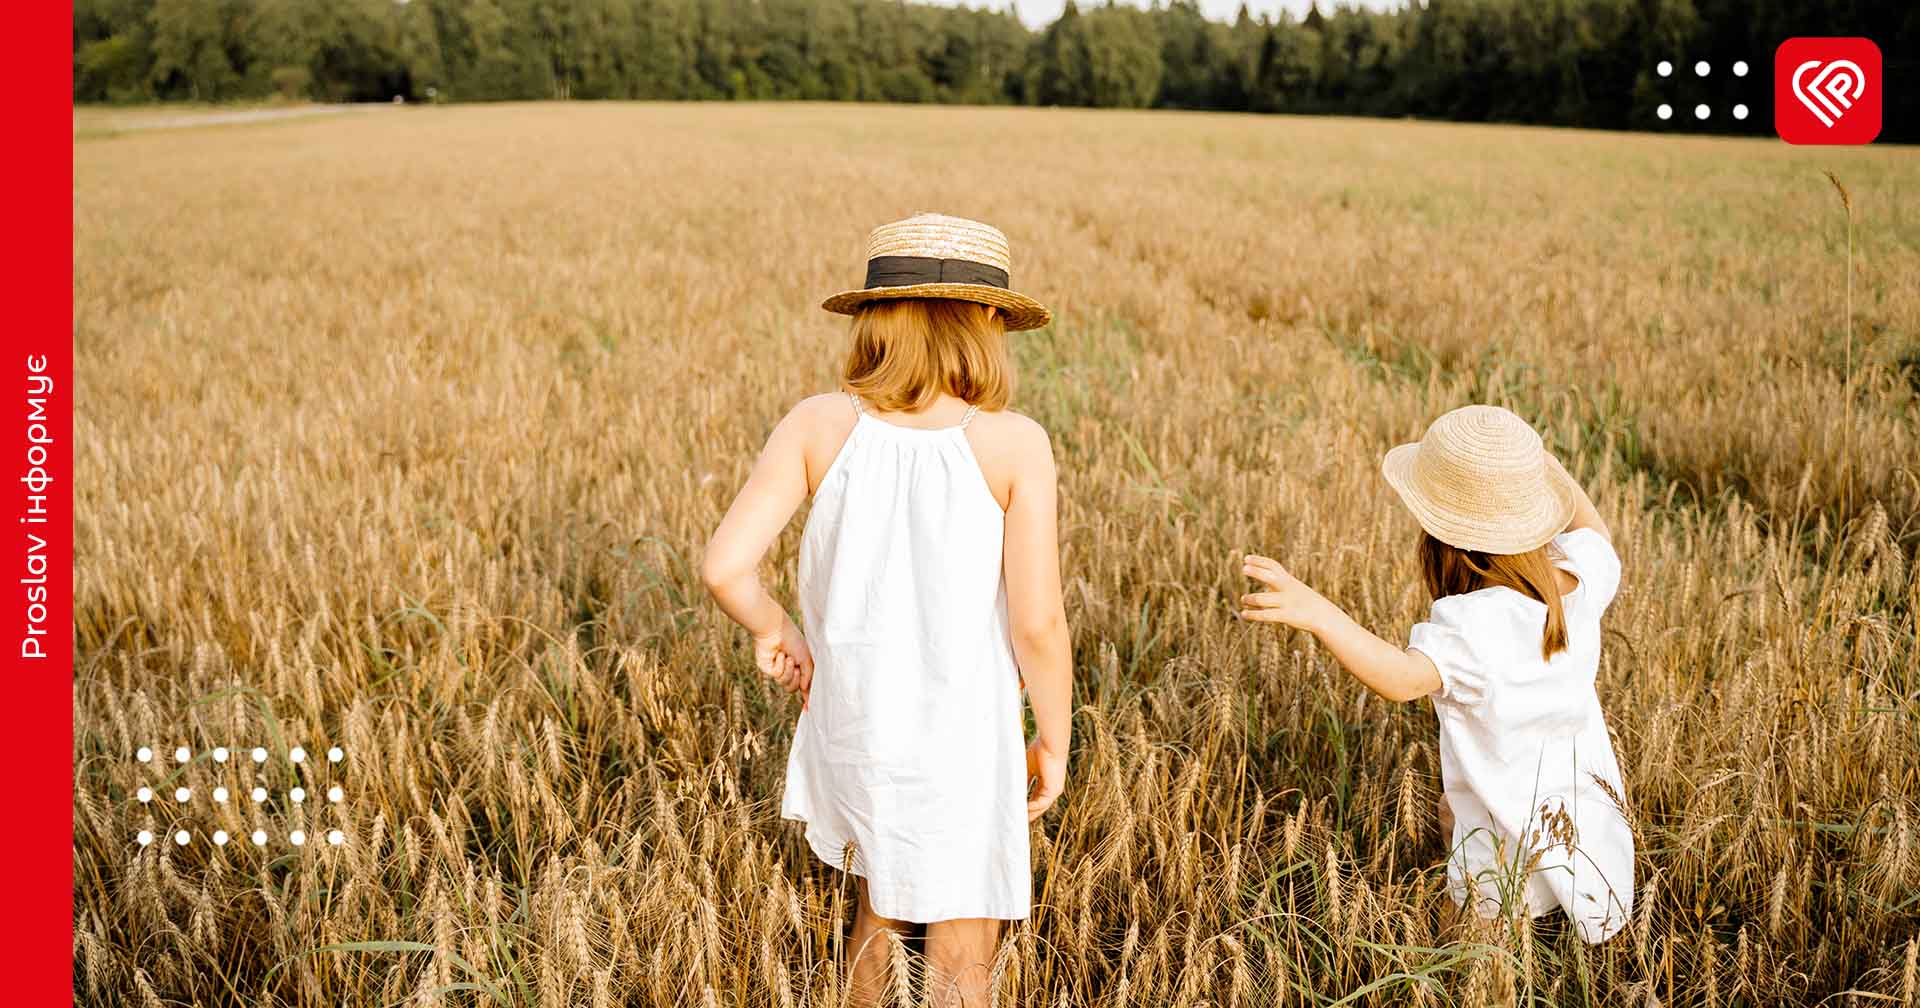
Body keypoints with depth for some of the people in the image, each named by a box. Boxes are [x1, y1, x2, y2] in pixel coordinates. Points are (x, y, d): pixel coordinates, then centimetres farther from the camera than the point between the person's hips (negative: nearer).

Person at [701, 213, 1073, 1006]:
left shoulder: (818, 425, -9)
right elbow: (1037, 623, -16)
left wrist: (774, 629, 5)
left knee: (883, 899, 31)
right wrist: (1054, 741, 0)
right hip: (960, 746, -3)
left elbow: (725, 566, -15)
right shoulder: (1014, 444, -15)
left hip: (850, 725, 4)